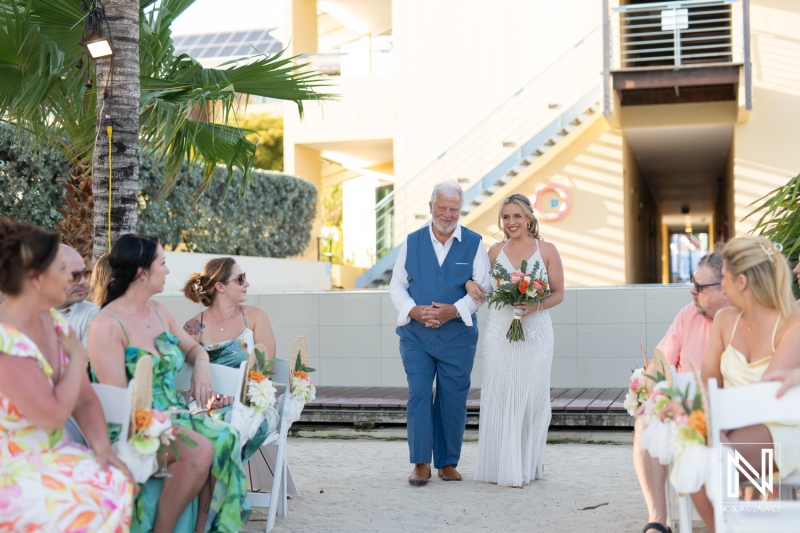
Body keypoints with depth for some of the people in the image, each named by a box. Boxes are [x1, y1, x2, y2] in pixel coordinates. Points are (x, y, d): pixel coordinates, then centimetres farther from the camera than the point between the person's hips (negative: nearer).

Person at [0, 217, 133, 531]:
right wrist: (78, 358, -11)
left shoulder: (53, 321, 3)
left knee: (123, 486, -11)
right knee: (98, 506, -22)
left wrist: (103, 448, -9)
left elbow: (85, 399, 7)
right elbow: (53, 415, -25)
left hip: (54, 456, 7)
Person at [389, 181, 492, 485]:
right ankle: (420, 463, 3)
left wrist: (455, 309, -14)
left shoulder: (474, 244, 2)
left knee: (453, 400, 4)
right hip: (416, 334, 1)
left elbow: (483, 287, 0)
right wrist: (414, 310, -10)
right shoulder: (412, 242, 6)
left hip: (458, 334, 0)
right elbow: (397, 284, 8)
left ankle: (448, 463, 17)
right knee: (418, 395, -5)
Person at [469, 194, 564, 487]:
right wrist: (470, 283, -4)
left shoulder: (547, 251, 3)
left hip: (535, 333, -1)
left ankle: (528, 465, 15)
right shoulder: (495, 251, 9)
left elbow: (558, 293, 5)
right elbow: (483, 286, 18)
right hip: (499, 333, 2)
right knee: (499, 397, 0)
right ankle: (502, 466, 8)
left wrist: (535, 306, -13)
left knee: (532, 397, 2)